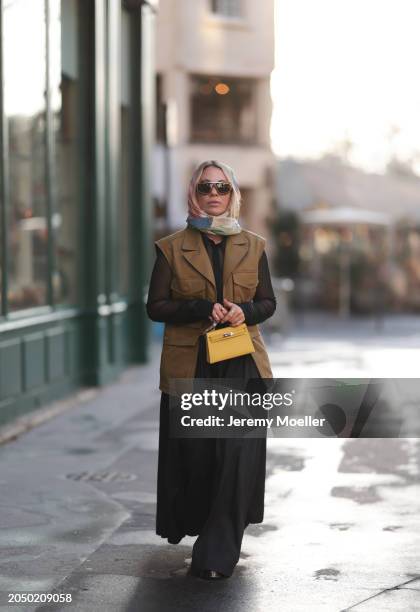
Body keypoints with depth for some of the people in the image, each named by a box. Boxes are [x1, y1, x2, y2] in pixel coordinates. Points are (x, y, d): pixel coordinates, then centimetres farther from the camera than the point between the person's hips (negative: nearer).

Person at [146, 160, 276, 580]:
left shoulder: (253, 246, 9)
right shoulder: (171, 248, 4)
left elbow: (268, 303, 13)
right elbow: (155, 307, 1)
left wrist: (245, 312, -10)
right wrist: (202, 309, -15)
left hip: (242, 363, 1)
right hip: (189, 366, -1)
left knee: (238, 452, -9)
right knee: (193, 452, 5)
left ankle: (218, 553, -3)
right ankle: (194, 525, 32)